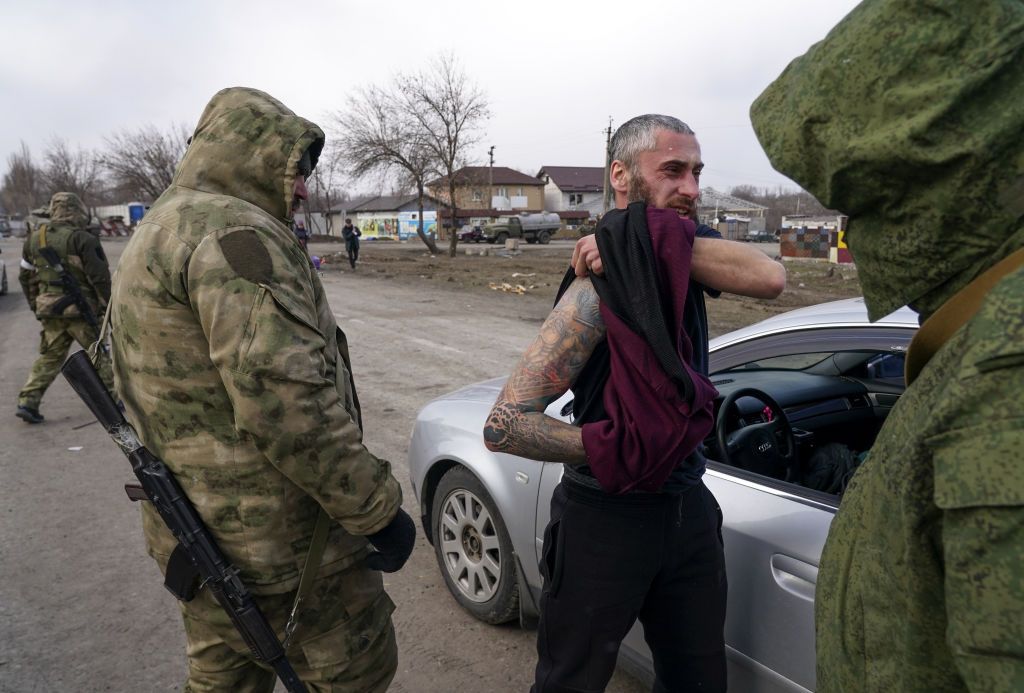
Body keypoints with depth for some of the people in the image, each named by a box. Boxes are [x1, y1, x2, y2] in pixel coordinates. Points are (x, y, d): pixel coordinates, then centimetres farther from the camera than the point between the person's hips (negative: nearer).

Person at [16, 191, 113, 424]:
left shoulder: (34, 238, 8)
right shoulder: (82, 239, -13)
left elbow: (26, 276, 16)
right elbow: (100, 277, -14)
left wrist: (36, 306, 24)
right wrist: (109, 306, -4)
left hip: (49, 309, 6)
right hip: (80, 308, -6)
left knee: (50, 357, 15)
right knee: (99, 354, 6)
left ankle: (27, 402, 10)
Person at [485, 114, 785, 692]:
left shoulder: (681, 262, 0)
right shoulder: (601, 290, -22)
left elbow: (770, 278, -21)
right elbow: (503, 427, -26)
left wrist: (665, 245, -27)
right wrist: (614, 449, -23)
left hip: (690, 509, 7)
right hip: (607, 518, -6)